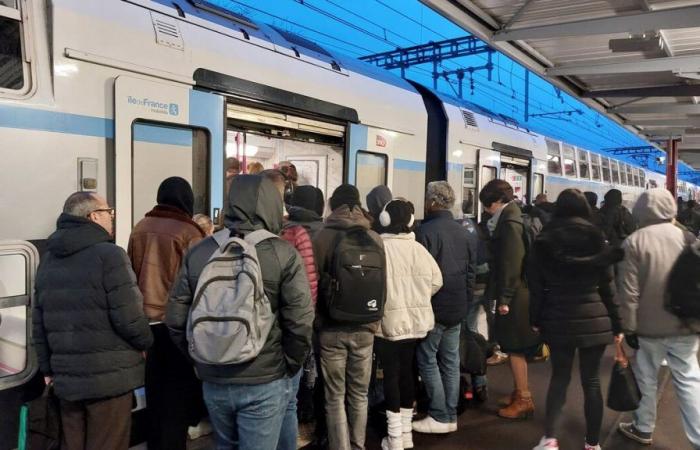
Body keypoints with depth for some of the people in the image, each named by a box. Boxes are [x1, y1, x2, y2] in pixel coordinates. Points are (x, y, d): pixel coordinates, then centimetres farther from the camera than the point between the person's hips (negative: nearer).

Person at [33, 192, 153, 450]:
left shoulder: (48, 260, 11)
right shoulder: (109, 255, -14)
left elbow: (39, 321, 13)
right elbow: (129, 317, -18)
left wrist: (48, 368, 21)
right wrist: (145, 342, 1)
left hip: (66, 378, 7)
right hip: (109, 377, -7)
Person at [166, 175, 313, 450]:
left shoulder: (198, 252, -1)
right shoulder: (283, 254, -12)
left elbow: (175, 319, 1)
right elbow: (300, 324, -15)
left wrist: (200, 359, 13)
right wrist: (289, 367, 1)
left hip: (213, 381, 4)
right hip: (264, 382, -4)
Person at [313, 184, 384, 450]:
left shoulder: (323, 237, -8)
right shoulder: (375, 238, -1)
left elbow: (314, 285, -5)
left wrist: (317, 322, 7)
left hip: (332, 329, -2)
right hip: (364, 328, 3)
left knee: (335, 398, 8)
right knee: (359, 395, 16)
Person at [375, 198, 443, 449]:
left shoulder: (380, 247, -15)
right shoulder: (418, 248, -1)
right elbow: (436, 280, 2)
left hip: (387, 320, -5)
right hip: (414, 320, 5)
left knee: (391, 374, 4)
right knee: (406, 371, 16)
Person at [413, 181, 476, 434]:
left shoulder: (427, 231, -15)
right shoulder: (463, 232, 10)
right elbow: (471, 272, 13)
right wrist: (467, 301, 18)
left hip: (434, 307, -7)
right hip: (457, 307, 8)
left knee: (427, 360, 2)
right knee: (450, 361, 12)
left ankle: (439, 417, 5)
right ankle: (450, 416, 18)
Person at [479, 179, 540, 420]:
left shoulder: (510, 223, -16)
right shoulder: (511, 219, 13)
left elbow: (512, 264, -22)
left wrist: (504, 298, -19)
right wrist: (502, 295, 18)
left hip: (515, 296, -10)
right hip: (517, 293, 10)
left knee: (514, 348, -1)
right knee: (514, 347, 17)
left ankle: (524, 400, 8)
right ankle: (520, 393, 28)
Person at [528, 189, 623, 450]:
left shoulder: (544, 240, -1)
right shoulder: (597, 239, -4)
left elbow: (535, 285, 1)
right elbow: (608, 286, -2)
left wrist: (535, 319, 10)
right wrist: (617, 324, 6)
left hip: (558, 320, 1)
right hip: (594, 320, -1)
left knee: (559, 377, 14)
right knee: (591, 381, 10)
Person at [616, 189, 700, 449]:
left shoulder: (634, 241, -11)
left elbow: (628, 291, -12)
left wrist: (628, 327, -3)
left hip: (649, 325, -2)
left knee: (647, 379, 13)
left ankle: (643, 429, 27)